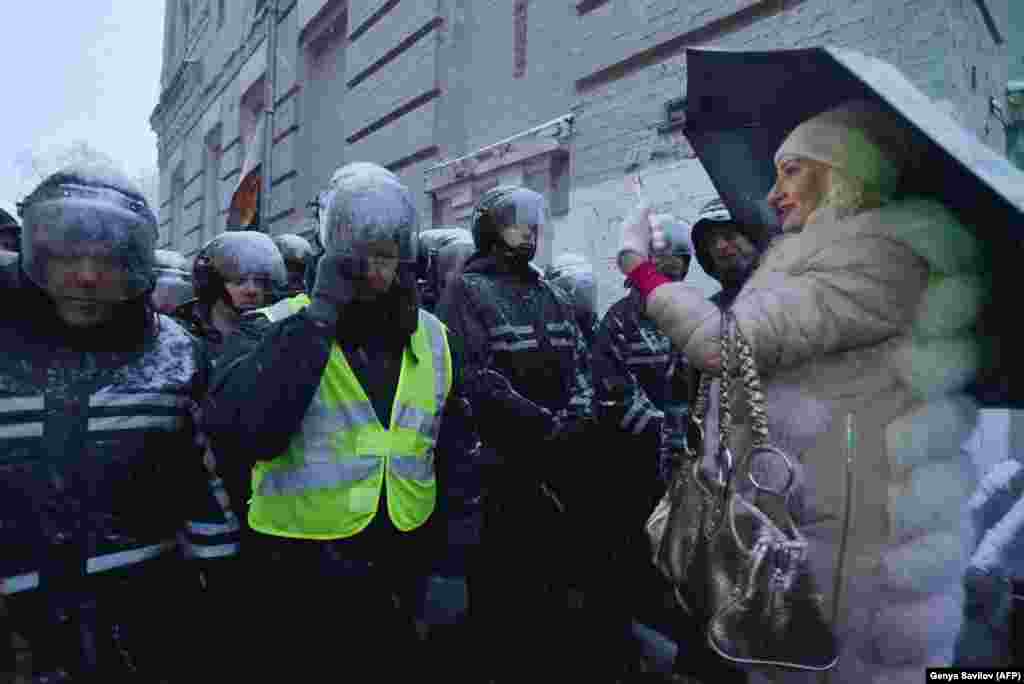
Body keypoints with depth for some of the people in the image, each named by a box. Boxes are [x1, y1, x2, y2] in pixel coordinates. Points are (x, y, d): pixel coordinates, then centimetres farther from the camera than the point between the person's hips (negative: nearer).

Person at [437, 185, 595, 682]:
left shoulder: (552, 296, 15)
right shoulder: (468, 291, -6)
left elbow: (579, 361, 13)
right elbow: (477, 376, -17)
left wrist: (578, 414, -5)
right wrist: (544, 422, -16)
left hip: (556, 460, 6)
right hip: (498, 461, -6)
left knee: (552, 569, 16)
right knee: (499, 575, 7)